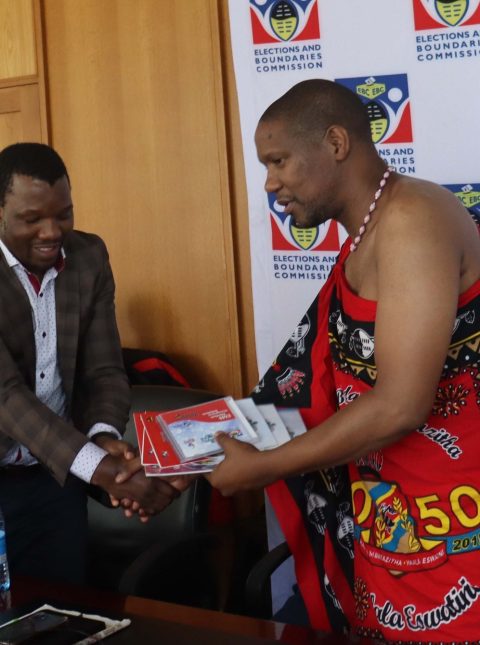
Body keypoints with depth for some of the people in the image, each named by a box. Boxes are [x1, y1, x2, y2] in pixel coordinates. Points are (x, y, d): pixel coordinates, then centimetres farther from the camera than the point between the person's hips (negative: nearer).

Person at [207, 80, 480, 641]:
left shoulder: (411, 220, -18)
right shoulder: (364, 237, 12)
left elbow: (399, 407, -25)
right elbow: (316, 393, 12)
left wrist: (263, 466, -15)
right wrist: (194, 462, 9)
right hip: (388, 522, 9)